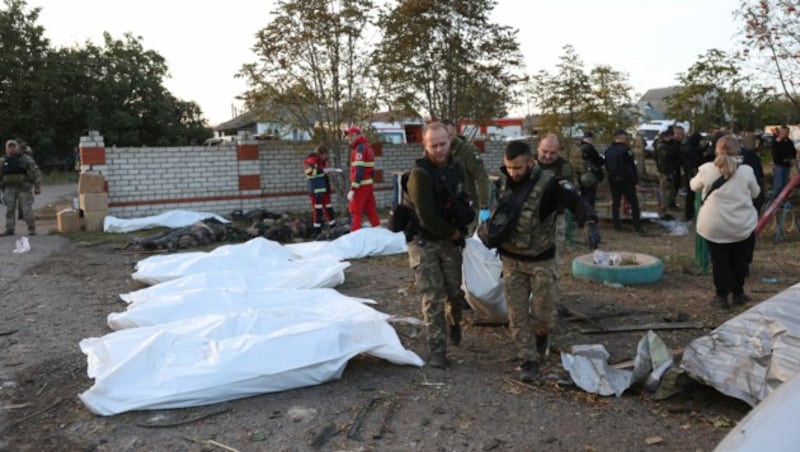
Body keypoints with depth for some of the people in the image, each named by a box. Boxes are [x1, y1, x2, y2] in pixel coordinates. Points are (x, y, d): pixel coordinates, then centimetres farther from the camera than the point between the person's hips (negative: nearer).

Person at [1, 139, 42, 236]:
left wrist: (37, 186, -10)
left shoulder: (26, 159, -5)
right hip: (9, 188, 4)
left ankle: (32, 229, 5)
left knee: (27, 209, -5)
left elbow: (36, 172, -5)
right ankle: (9, 230, 10)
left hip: (23, 188, -4)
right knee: (9, 209, 4)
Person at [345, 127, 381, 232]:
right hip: (369, 183, 9)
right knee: (371, 210, 13)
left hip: (361, 185, -9)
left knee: (356, 212, -3)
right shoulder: (367, 146, 13)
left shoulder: (360, 148, -14)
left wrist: (353, 189, -22)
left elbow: (359, 170, -21)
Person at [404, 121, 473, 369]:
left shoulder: (456, 166, 1)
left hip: (451, 239, 5)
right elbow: (426, 216, -22)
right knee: (433, 297, -4)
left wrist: (460, 229, -4)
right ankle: (437, 350, 8)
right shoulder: (420, 173, -20)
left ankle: (453, 323, 44)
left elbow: (463, 201, 13)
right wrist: (452, 232, -10)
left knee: (454, 292, 14)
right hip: (424, 242, -5)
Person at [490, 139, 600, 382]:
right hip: (511, 260, 4)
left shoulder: (548, 183, -18)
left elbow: (577, 202, -26)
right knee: (517, 315, 4)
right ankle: (528, 361, 18)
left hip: (541, 261, -4)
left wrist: (590, 223, -43)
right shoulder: (504, 182, -1)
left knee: (544, 314, 3)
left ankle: (541, 335, 37)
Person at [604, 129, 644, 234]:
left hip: (612, 179, 6)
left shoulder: (608, 150, 7)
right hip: (625, 180, -6)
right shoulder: (625, 149, -14)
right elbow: (631, 167, -15)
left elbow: (606, 167, 13)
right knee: (634, 202, -1)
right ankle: (637, 226, -3)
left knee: (615, 202, 13)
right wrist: (635, 180, -9)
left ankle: (616, 224, 14)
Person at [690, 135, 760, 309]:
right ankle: (738, 293, 29)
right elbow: (755, 193, 8)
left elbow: (694, 186, 11)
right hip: (742, 226, 1)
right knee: (739, 260, 19)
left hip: (714, 226, -1)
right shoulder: (746, 171, -6)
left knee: (719, 261, 12)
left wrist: (694, 179, 31)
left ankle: (722, 296, 16)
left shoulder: (707, 169, -7)